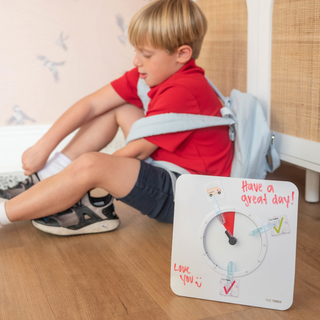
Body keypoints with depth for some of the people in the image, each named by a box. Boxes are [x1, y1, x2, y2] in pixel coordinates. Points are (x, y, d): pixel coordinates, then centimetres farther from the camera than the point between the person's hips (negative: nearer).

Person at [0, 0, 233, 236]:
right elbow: (91, 104, -4)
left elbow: (136, 152, -18)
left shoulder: (182, 92, -26)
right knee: (114, 108, 7)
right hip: (164, 166, 10)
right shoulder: (150, 73, 1)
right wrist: (43, 146, -8)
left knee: (88, 165, -28)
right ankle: (45, 180, 5)